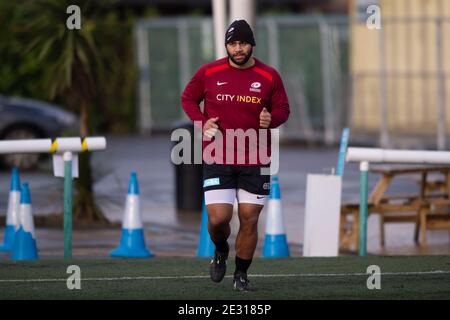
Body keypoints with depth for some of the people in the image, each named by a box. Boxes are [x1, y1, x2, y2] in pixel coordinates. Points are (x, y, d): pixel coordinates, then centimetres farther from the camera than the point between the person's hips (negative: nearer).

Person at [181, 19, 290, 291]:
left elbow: (283, 110, 9)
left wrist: (272, 119, -14)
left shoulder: (269, 76, -1)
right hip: (218, 159, -1)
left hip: (255, 162, 1)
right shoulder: (209, 73, -1)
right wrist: (201, 122, -4)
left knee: (249, 220, 1)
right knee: (218, 219, -10)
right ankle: (221, 251, 25)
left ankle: (241, 275, 18)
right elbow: (188, 98, 13)